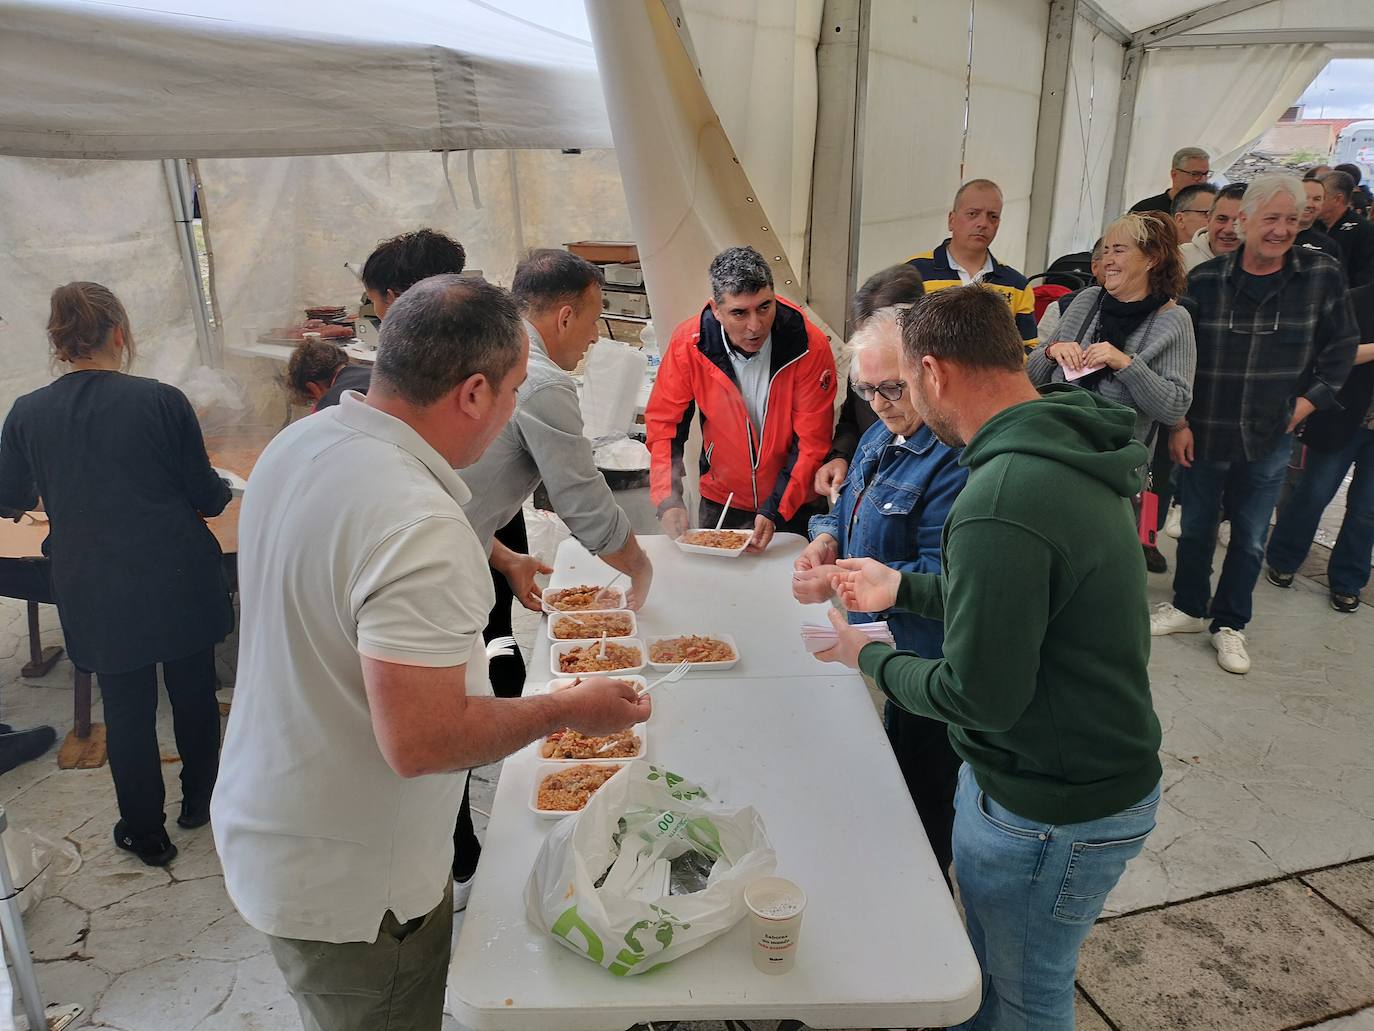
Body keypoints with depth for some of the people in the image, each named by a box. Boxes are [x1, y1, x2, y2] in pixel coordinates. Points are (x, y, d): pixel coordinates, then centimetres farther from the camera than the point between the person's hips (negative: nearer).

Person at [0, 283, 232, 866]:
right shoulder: (162, 401, -13)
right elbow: (207, 497, -6)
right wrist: (224, 490, 16)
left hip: (96, 595, 2)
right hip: (179, 582, -1)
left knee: (127, 708, 15)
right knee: (193, 692, 18)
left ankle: (145, 833, 30)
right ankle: (200, 800, 37)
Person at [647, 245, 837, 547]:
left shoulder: (810, 346, -23)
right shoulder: (688, 342, -18)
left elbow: (812, 443, -18)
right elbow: (664, 421, -8)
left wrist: (775, 512, -25)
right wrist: (668, 498, -20)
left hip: (791, 503, -1)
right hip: (719, 502, 2)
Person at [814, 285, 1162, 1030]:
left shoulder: (1001, 500, -32)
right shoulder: (1068, 451, 0)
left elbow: (980, 696, -26)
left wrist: (867, 658, -10)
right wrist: (903, 589, 16)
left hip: (1053, 813, -9)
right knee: (986, 966, 27)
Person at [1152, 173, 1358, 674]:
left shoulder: (1323, 276, -5)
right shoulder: (1204, 280, -7)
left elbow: (1340, 351, 4)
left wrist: (1304, 406, -4)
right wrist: (1179, 424, -5)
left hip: (1269, 441, 0)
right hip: (1204, 434, 0)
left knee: (1251, 538, 10)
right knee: (1196, 526, 14)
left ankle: (1229, 623, 27)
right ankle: (1189, 606, 34)